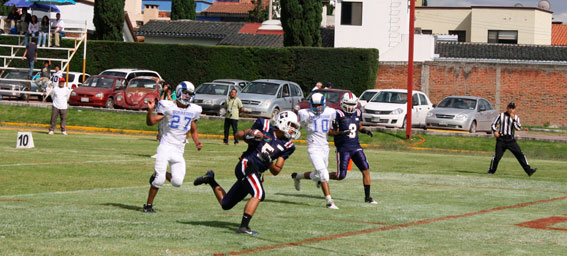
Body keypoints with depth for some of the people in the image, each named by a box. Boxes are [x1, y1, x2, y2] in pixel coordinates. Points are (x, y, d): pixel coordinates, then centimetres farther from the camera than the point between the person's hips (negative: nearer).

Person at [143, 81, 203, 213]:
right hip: (166, 146, -4)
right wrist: (150, 110, -19)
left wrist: (197, 142, 3)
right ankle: (148, 205, 5)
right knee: (159, 180, -12)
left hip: (179, 150, 4)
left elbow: (193, 131, 21)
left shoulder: (193, 110, 9)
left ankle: (159, 174, 21)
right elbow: (151, 122, -2)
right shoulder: (168, 107, -2)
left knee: (177, 182, -8)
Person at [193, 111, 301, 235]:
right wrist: (247, 136, -10)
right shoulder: (265, 126, -1)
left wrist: (269, 161, -11)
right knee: (258, 194, -29)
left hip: (256, 174, 6)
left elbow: (276, 171, 8)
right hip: (246, 164, -6)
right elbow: (238, 134, 11)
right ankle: (244, 226, -29)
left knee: (225, 204, 12)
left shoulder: (287, 146, 9)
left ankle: (210, 180, 33)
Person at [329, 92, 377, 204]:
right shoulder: (338, 114, -12)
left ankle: (367, 197, 3)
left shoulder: (357, 113, 7)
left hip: (356, 147, 5)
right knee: (341, 176, -5)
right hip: (343, 148, -5)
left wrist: (365, 131, 3)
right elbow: (332, 132, -10)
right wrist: (340, 133, -30)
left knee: (366, 170, -5)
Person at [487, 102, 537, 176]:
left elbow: (518, 128, -4)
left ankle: (529, 170, -8)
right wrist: (495, 131, -9)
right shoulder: (501, 115, 7)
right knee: (497, 156, -7)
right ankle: (491, 170, 12)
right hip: (501, 139, -1)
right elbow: (494, 124, 10)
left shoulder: (516, 117, 9)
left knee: (520, 154, -7)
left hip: (511, 139, 1)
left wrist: (513, 119, -13)